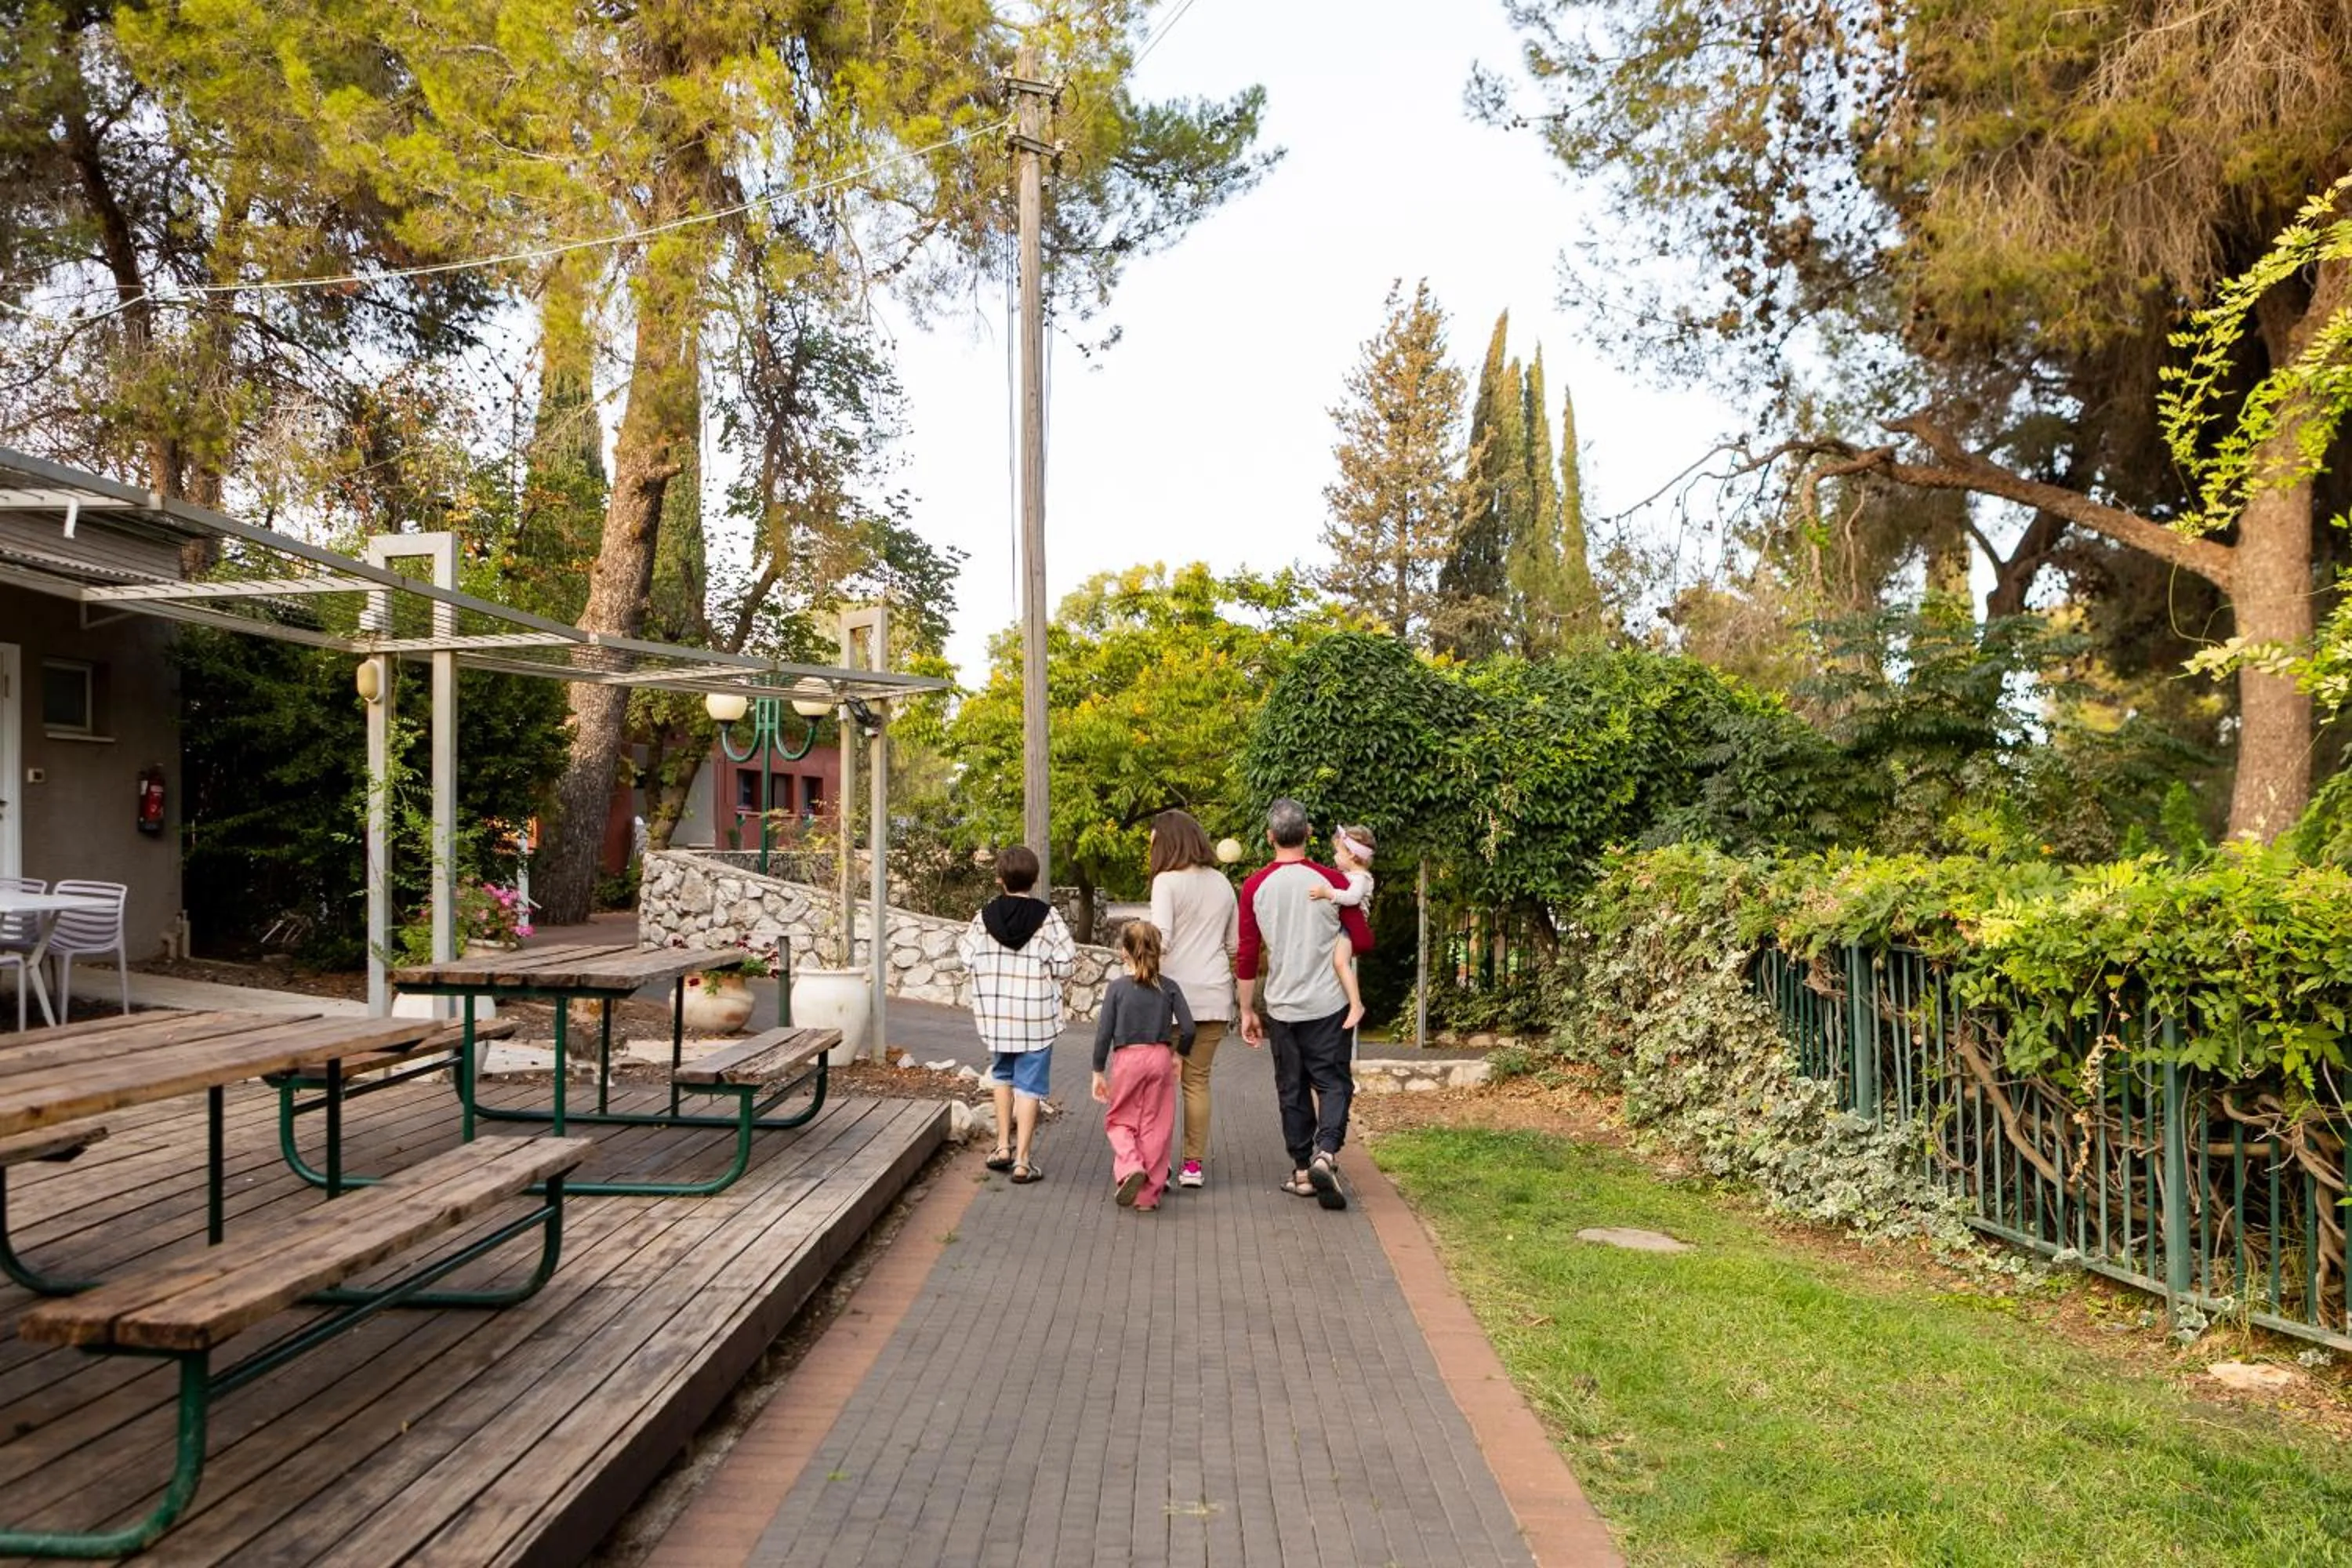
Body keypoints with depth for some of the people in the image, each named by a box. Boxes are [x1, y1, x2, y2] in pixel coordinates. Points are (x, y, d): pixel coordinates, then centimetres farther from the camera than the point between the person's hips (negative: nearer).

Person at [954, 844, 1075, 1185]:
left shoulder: (985, 916, -4)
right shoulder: (1047, 917, -10)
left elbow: (968, 961, -1)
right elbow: (1065, 964, -10)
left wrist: (962, 939, 19)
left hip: (994, 1014, 3)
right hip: (1036, 1016, -3)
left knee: (1002, 1075, 24)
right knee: (1029, 1085, 3)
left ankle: (1003, 1145, 22)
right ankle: (1023, 1160, 4)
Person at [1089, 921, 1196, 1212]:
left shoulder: (1117, 988, -6)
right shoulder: (1169, 987, -1)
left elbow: (1104, 1033, -6)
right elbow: (1188, 1028, -3)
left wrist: (1098, 1072, 3)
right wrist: (1180, 1054, 16)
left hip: (1126, 1060, -2)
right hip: (1160, 1058, 2)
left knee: (1118, 1121, 15)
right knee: (1155, 1127, 9)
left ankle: (1131, 1166, -11)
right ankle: (1149, 1195, 13)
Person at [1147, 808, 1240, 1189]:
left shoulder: (1168, 881, -7)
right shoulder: (1222, 884, 11)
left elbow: (1159, 940, -16)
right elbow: (1235, 944, 16)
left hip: (1174, 994, -5)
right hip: (1214, 996, 5)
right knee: (1198, 1080, 10)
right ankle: (1194, 1165, 11)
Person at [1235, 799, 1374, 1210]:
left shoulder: (1255, 887, -4)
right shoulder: (1331, 881, -7)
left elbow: (1247, 956, -1)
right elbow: (1363, 942, -3)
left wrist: (1247, 1011, 8)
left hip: (1282, 1006, 2)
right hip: (1328, 1004, -1)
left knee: (1292, 1089, 12)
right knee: (1333, 1081, 5)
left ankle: (1303, 1170, 17)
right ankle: (1325, 1153, -15)